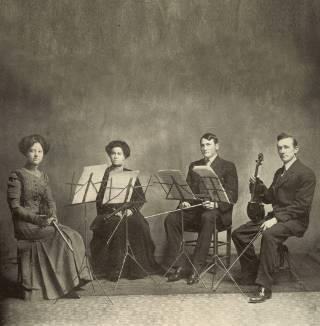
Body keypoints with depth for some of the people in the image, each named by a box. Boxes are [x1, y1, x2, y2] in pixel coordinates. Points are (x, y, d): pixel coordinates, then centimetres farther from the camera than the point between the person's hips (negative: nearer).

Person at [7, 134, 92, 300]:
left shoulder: (43, 176, 14)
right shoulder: (17, 176, -7)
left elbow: (50, 201, 10)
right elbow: (14, 207, -12)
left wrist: (53, 215, -13)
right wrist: (38, 220, -22)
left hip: (43, 221, 6)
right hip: (24, 225, -6)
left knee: (74, 237, -19)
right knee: (65, 236, -24)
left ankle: (69, 284, -14)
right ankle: (65, 285, -14)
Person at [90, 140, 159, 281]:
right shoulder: (103, 174, 10)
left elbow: (141, 198, 9)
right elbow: (99, 199, 0)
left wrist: (130, 209, -10)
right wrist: (114, 210, -15)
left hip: (129, 212, 2)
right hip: (108, 214, -1)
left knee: (139, 227, -30)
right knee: (117, 226, -35)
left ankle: (137, 268, -23)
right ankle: (115, 269, -31)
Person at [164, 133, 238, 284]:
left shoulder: (228, 167, 6)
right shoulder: (194, 166, 21)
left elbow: (232, 196, -5)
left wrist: (215, 204, -24)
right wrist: (184, 201, -9)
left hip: (218, 212, -4)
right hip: (194, 210, 4)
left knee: (207, 217, -39)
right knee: (171, 219, -23)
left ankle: (197, 267, -34)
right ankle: (178, 266, -20)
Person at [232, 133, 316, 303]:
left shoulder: (306, 174, -9)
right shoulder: (279, 173, 18)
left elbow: (301, 205, -17)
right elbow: (269, 198, 18)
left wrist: (277, 218, -25)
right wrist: (258, 186, -1)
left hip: (295, 220, -8)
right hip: (276, 217, 8)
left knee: (269, 234, -38)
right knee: (238, 233, -3)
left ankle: (264, 287, -32)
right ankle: (251, 274, 12)